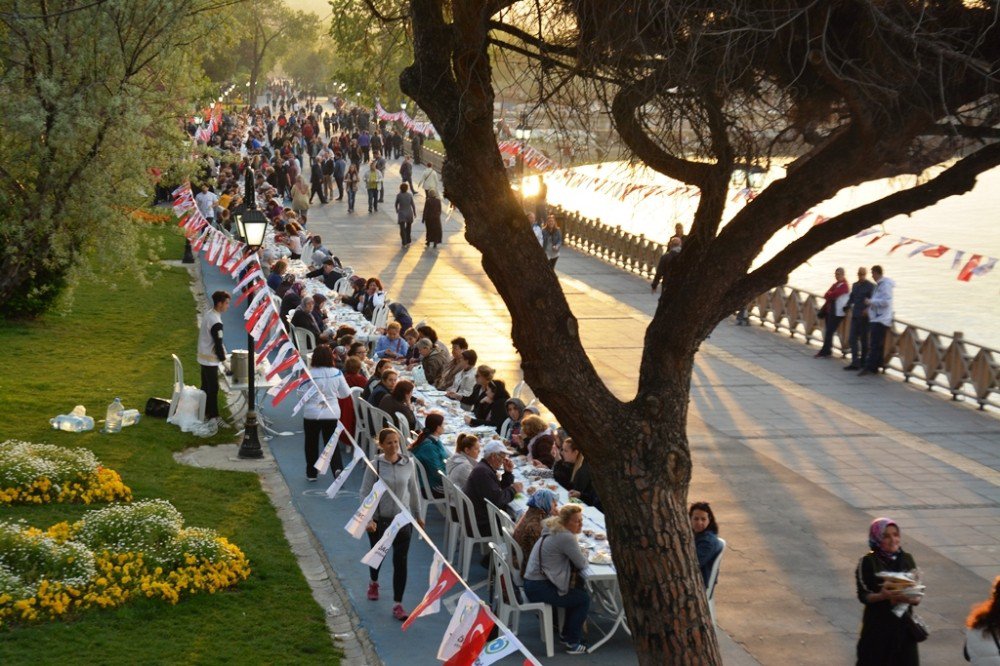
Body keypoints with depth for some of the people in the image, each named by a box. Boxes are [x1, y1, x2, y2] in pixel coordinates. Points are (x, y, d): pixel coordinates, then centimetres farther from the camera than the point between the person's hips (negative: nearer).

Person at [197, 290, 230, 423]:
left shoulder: (208, 315, 6)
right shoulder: (216, 322, -24)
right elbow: (218, 343, -23)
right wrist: (223, 359, -12)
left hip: (203, 357, 9)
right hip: (211, 359, -9)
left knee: (206, 386, 18)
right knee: (213, 388, -2)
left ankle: (204, 412, 27)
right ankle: (213, 416, 4)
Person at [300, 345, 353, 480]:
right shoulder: (337, 373, -7)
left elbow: (301, 392, -10)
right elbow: (345, 393, 1)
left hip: (312, 413, -2)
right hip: (331, 413, 2)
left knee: (311, 443, 14)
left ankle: (312, 473, 21)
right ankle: (338, 468, -13)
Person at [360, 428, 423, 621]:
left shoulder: (408, 463, -5)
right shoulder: (374, 466, -12)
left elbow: (413, 490, 6)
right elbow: (365, 493, -10)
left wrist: (417, 515, 13)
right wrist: (368, 518, -19)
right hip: (379, 519, -1)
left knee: (401, 561, -6)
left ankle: (397, 605, -1)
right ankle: (373, 583, 52)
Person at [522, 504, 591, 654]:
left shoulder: (553, 530, 11)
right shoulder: (566, 537, -20)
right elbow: (582, 564, -13)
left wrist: (579, 556, 2)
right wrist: (583, 557, 8)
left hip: (532, 582, 10)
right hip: (539, 588, -10)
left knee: (579, 590, 21)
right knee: (584, 599, -1)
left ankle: (566, 634, 29)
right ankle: (573, 643, 7)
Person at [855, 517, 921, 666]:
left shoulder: (907, 559, 5)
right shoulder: (868, 562, -6)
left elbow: (918, 594, 5)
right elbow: (863, 595, -10)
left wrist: (911, 598, -18)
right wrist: (883, 596, -28)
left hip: (903, 625, 3)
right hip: (877, 627, -3)